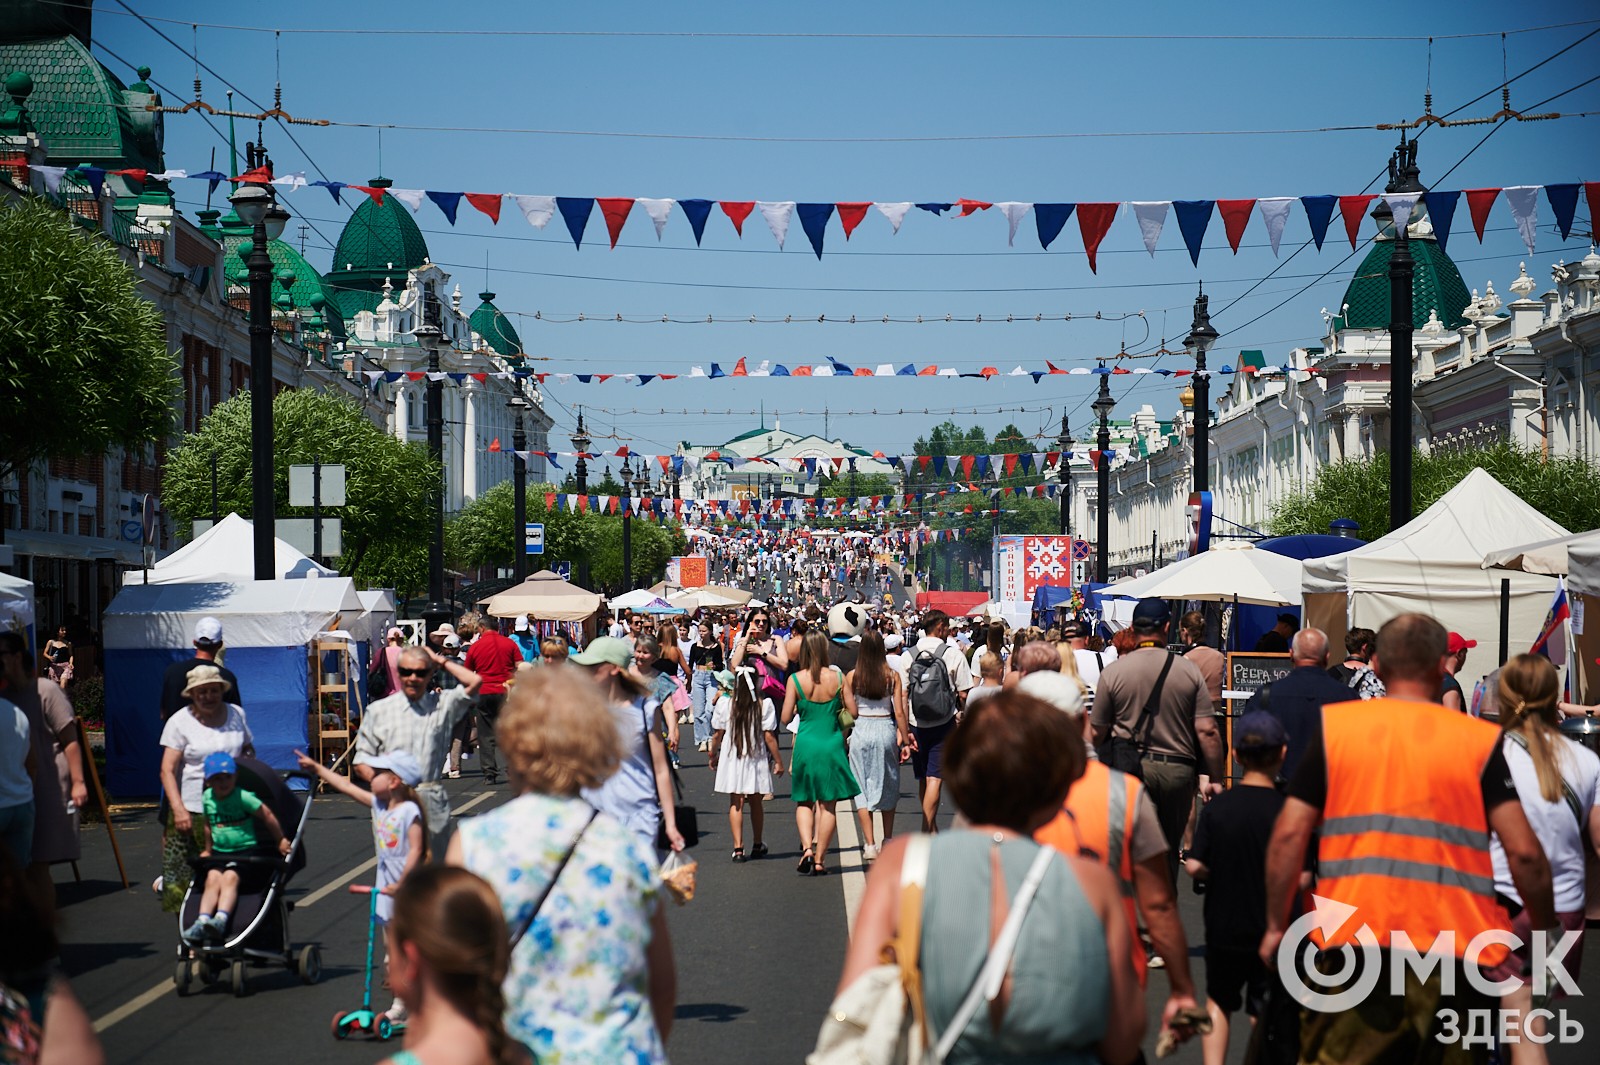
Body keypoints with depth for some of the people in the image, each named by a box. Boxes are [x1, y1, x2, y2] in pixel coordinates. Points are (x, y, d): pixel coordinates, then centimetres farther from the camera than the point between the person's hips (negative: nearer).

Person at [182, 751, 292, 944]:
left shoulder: (243, 797, -11)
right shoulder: (207, 798, 6)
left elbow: (267, 815, -3)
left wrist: (280, 840, 4)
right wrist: (208, 849, 31)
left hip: (246, 849, -5)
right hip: (220, 852, 5)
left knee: (229, 877, -28)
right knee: (212, 879, -20)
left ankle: (221, 920, -44)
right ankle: (202, 921, -34)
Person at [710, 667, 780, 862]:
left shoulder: (724, 703, -7)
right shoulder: (764, 704, -10)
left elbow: (718, 734, -1)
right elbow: (769, 737, -10)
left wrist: (713, 756, 14)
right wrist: (777, 761, -1)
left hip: (731, 758, 0)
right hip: (757, 759, 0)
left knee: (735, 804, 4)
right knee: (756, 803, 15)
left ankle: (738, 848, -6)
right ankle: (757, 846, 26)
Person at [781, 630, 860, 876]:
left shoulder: (795, 680, -8)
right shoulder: (838, 677, -7)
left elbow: (786, 718, -4)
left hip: (805, 744, 0)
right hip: (832, 744, 0)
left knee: (804, 801, 15)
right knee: (828, 804, 8)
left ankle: (807, 848, -5)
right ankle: (819, 859, 10)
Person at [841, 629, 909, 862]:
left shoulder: (851, 677, -6)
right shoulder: (892, 676, -5)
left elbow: (852, 712, -4)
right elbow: (899, 712, -4)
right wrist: (905, 740, 4)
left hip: (861, 731, -1)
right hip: (886, 730, 1)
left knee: (862, 788, 6)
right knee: (888, 787, 16)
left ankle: (869, 845, -1)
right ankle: (887, 841, 25)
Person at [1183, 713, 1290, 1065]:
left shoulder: (1216, 807, -8)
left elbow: (1194, 866, -10)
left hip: (1223, 927, 2)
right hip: (1272, 931, -2)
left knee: (1219, 1002, 20)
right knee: (1265, 1012, 12)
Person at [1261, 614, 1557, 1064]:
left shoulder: (1333, 726, 6)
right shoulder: (1480, 740, 4)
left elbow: (1289, 835, 1)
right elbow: (1523, 852, -2)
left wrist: (1276, 925, 11)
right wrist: (1543, 927, 13)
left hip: (1355, 942, 0)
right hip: (1457, 951, 0)